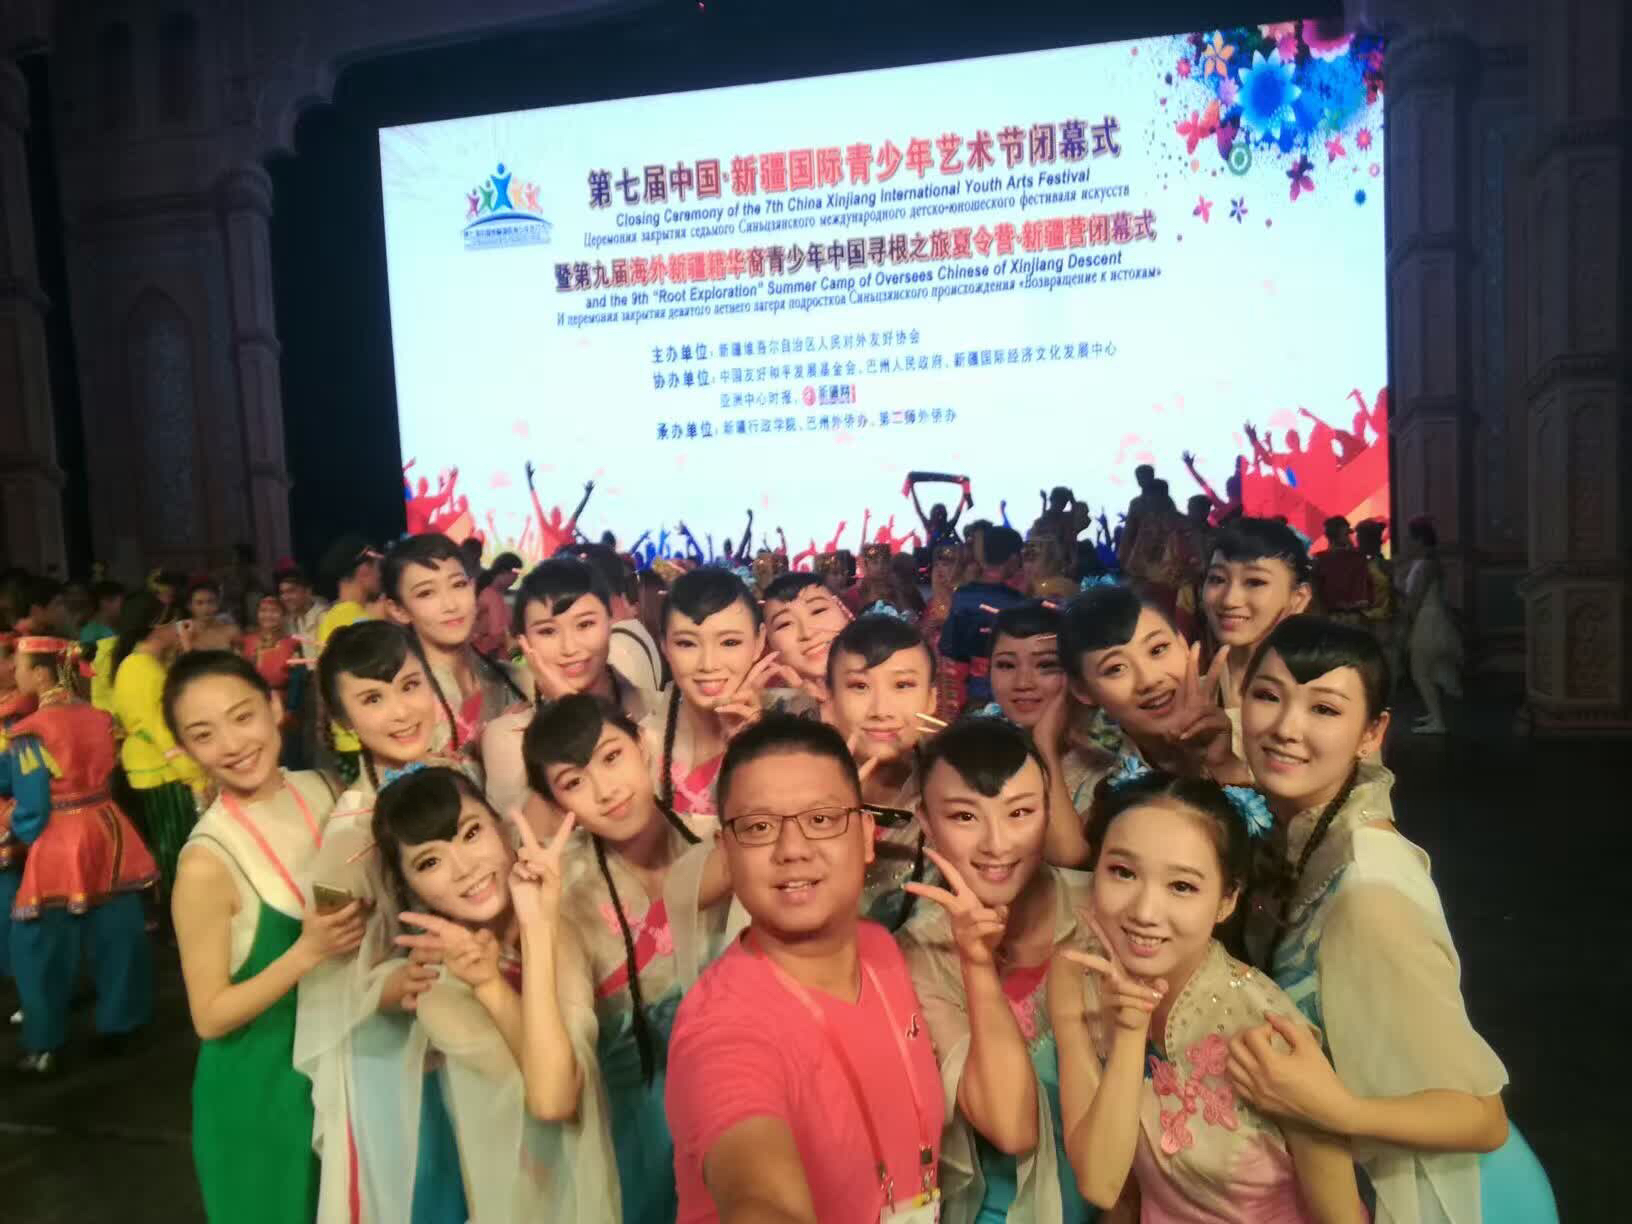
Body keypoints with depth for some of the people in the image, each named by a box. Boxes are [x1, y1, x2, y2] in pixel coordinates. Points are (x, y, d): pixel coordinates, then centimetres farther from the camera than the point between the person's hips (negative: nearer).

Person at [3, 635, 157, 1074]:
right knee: (115, 934, 16)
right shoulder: (97, 717, 0)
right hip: (107, 832, 6)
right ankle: (122, 1018, 29)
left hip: (58, 846, -6)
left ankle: (45, 1044, 18)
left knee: (43, 947, 9)